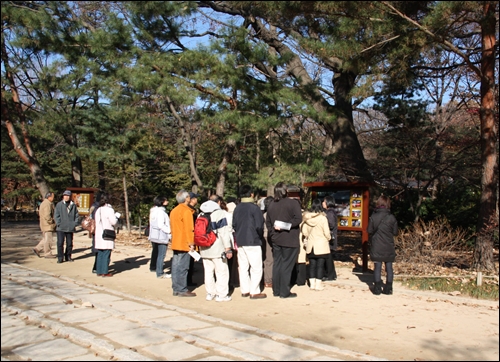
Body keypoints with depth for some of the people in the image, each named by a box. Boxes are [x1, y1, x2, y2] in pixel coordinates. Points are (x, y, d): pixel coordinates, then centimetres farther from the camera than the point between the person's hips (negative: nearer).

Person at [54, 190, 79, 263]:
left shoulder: (73, 205, 7)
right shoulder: (59, 204, 0)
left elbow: (76, 215, 12)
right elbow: (56, 215, 0)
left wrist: (74, 224, 0)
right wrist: (58, 224, -10)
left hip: (70, 228, 2)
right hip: (61, 228, -2)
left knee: (69, 243, 10)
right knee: (60, 243, -5)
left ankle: (68, 257, 23)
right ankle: (60, 258, 2)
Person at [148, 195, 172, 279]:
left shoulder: (153, 211, 12)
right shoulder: (161, 211, -18)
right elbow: (161, 225, -23)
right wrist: (169, 231, -15)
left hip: (153, 235, 10)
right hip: (161, 236, -10)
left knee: (155, 252, 25)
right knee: (161, 254, -6)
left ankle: (153, 267, 41)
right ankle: (160, 273, -5)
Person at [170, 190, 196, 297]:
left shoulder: (174, 211, 15)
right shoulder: (186, 211, -13)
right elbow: (189, 229, -17)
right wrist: (191, 243, -15)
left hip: (176, 243, 9)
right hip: (184, 244, -9)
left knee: (176, 267, 10)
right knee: (183, 267, -5)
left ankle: (176, 289, 16)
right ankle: (182, 290, -1)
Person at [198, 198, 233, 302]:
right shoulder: (220, 213, -9)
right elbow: (224, 233, -14)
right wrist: (228, 248, -13)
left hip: (204, 249, 6)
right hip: (217, 249, -6)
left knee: (208, 271, 13)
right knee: (222, 271, 2)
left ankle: (210, 293, 19)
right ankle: (221, 295, 4)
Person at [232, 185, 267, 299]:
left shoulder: (237, 208, 8)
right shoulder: (254, 208, -12)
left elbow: (234, 225, 11)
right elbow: (259, 226, -14)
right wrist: (261, 237, 3)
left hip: (240, 241, 7)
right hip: (252, 242, -7)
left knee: (243, 267, 12)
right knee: (256, 268, 0)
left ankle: (244, 290, 17)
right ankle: (254, 292, 0)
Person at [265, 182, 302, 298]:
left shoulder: (271, 205, 8)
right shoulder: (293, 203, -9)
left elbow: (268, 222, 10)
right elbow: (298, 219, -20)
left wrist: (272, 234, 9)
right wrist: (287, 226, -15)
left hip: (276, 240, 6)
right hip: (290, 240, -5)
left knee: (277, 264, 12)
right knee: (287, 265, 0)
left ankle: (276, 290, 18)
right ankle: (284, 292, 3)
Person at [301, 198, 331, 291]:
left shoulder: (306, 217, -2)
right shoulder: (322, 218, -14)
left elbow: (304, 231, 2)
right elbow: (326, 232, -10)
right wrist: (328, 239, 10)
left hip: (310, 245, 4)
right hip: (321, 245, -4)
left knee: (312, 264, 11)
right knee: (320, 265, 2)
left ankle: (312, 283, 14)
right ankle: (318, 284, 2)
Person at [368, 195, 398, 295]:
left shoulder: (373, 216, -8)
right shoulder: (391, 217, -8)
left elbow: (369, 231, -3)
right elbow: (395, 232, -1)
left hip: (376, 246, 0)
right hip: (388, 246, 0)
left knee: (377, 267, 6)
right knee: (389, 267, 9)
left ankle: (377, 288, 6)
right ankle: (388, 288, 13)